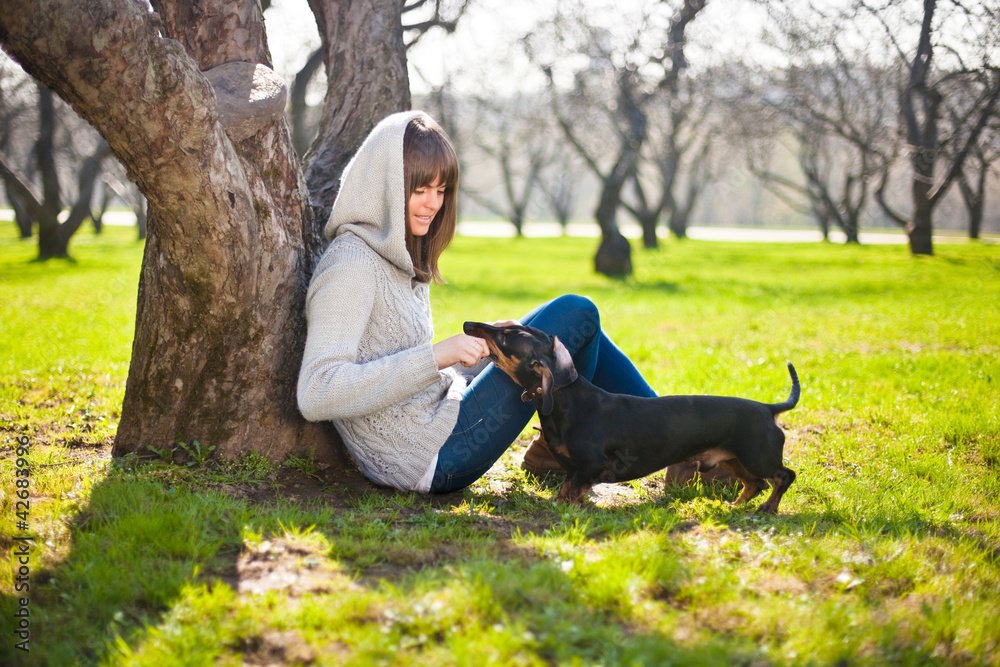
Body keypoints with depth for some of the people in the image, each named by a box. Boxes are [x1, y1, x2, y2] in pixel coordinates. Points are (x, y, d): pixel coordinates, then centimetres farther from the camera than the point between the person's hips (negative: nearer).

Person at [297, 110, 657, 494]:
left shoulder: (399, 260, 13)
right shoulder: (352, 266, -17)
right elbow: (315, 396, -28)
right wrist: (436, 355, -30)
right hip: (433, 460, -10)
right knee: (576, 315, -3)